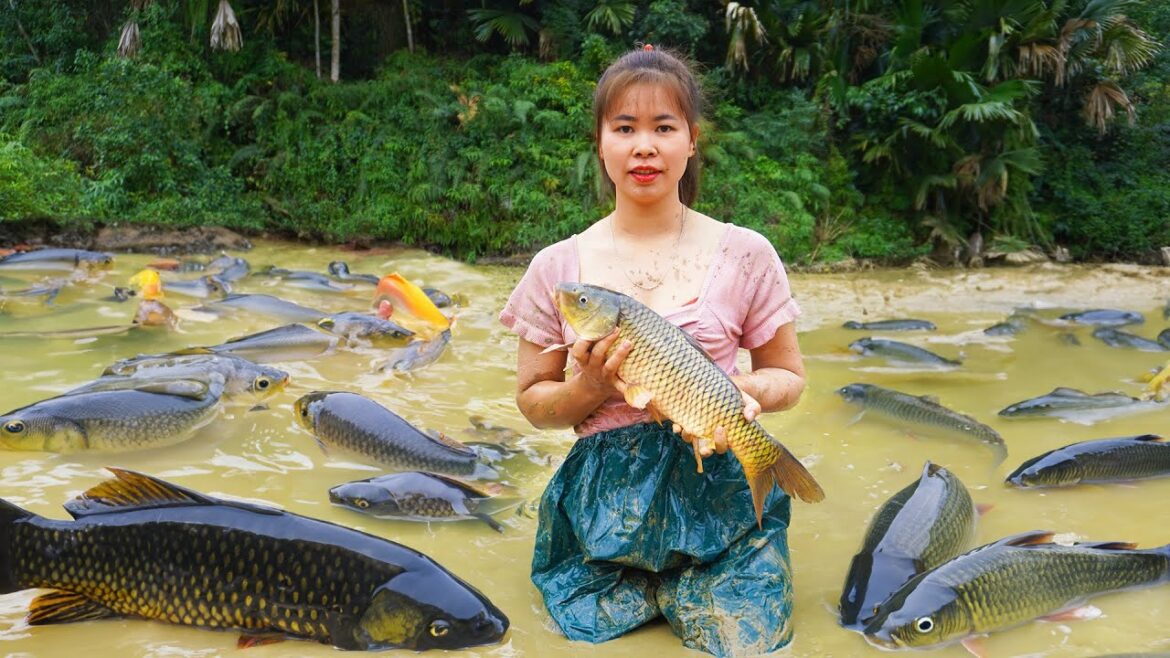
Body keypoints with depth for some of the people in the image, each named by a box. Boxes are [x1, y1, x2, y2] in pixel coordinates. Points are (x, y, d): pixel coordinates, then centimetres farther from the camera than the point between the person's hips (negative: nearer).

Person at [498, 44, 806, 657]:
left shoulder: (744, 255, -2)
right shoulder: (558, 267, 0)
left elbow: (788, 377, 7)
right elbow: (532, 400, 6)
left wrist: (748, 389, -17)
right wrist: (590, 386, -15)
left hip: (719, 492, 0)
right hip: (602, 504, 1)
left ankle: (676, 593, 19)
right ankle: (642, 592, 23)